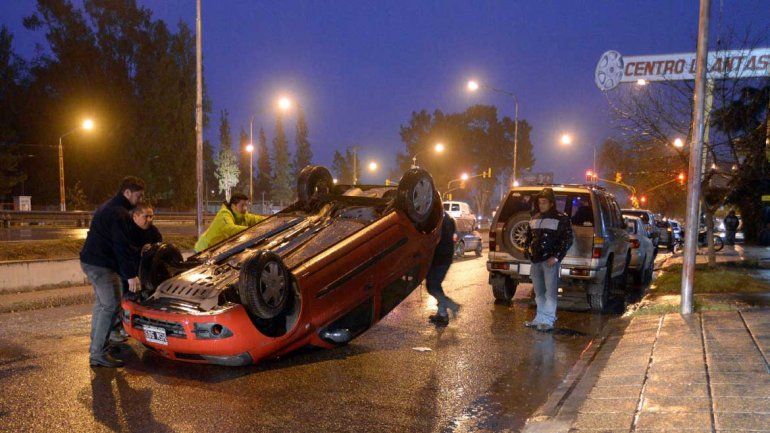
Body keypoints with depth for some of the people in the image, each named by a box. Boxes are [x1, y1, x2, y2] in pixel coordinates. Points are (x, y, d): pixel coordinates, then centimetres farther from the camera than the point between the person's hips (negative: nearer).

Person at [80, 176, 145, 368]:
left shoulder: (108, 208, 18)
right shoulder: (119, 213, -18)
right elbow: (122, 246, -23)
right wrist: (131, 275, -22)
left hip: (91, 261, 11)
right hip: (101, 265, -11)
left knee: (102, 304, 20)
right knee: (111, 306, -10)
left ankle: (96, 346, 30)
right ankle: (98, 354, -10)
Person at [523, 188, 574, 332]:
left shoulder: (561, 219, -4)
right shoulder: (534, 219, 15)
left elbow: (567, 240, -8)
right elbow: (529, 237, 25)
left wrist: (556, 257, -14)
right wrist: (528, 251, 9)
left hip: (550, 261, -6)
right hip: (536, 261, 7)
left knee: (550, 292, -6)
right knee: (538, 293, 13)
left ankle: (548, 321, -3)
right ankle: (540, 318, 21)